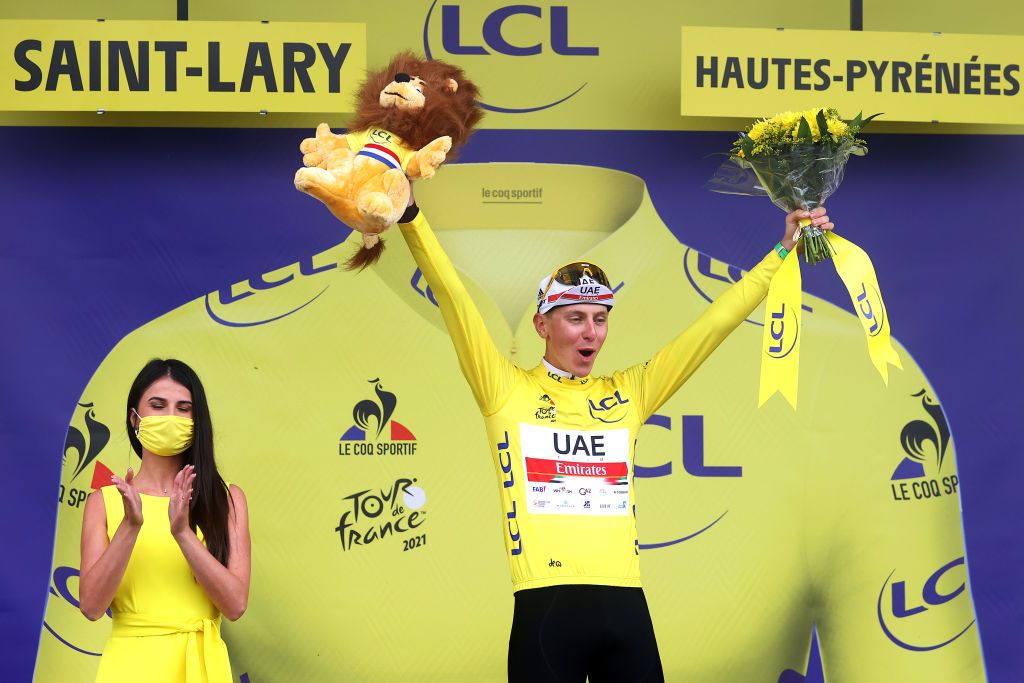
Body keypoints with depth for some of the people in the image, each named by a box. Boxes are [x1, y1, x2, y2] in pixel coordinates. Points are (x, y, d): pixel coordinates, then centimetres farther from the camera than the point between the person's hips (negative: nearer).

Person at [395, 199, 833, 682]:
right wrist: (409, 215, -11)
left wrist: (783, 251, 16)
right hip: (544, 607, -3)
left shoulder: (627, 394, 13)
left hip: (624, 605, 3)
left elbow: (715, 323, 16)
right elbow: (453, 296, -3)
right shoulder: (506, 390, 6)